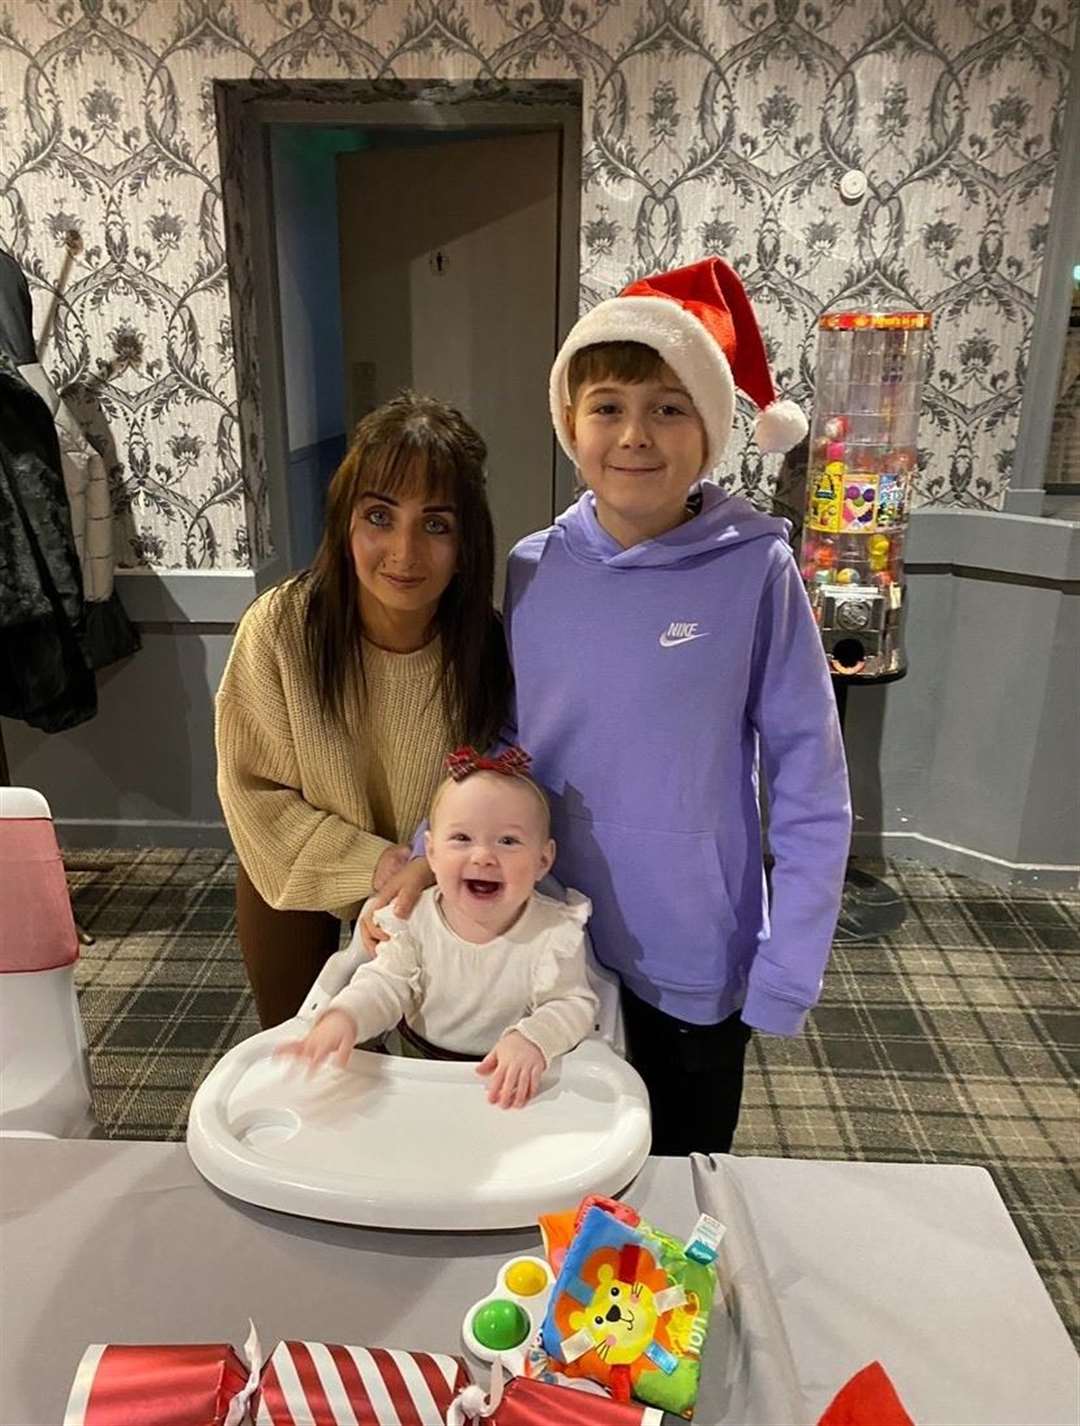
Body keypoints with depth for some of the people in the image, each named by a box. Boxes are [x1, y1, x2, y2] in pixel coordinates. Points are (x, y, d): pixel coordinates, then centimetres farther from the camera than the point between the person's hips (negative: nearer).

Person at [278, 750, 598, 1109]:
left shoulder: (556, 933, -15)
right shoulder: (415, 919, -8)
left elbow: (573, 1004, -13)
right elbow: (385, 985, -6)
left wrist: (533, 1040, -32)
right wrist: (344, 1018, -27)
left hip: (510, 1080, 0)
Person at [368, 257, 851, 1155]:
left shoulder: (753, 570, -16)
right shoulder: (533, 571, -6)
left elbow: (810, 790, -11)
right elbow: (505, 744, 4)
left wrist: (786, 974, -10)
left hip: (696, 959, -3)